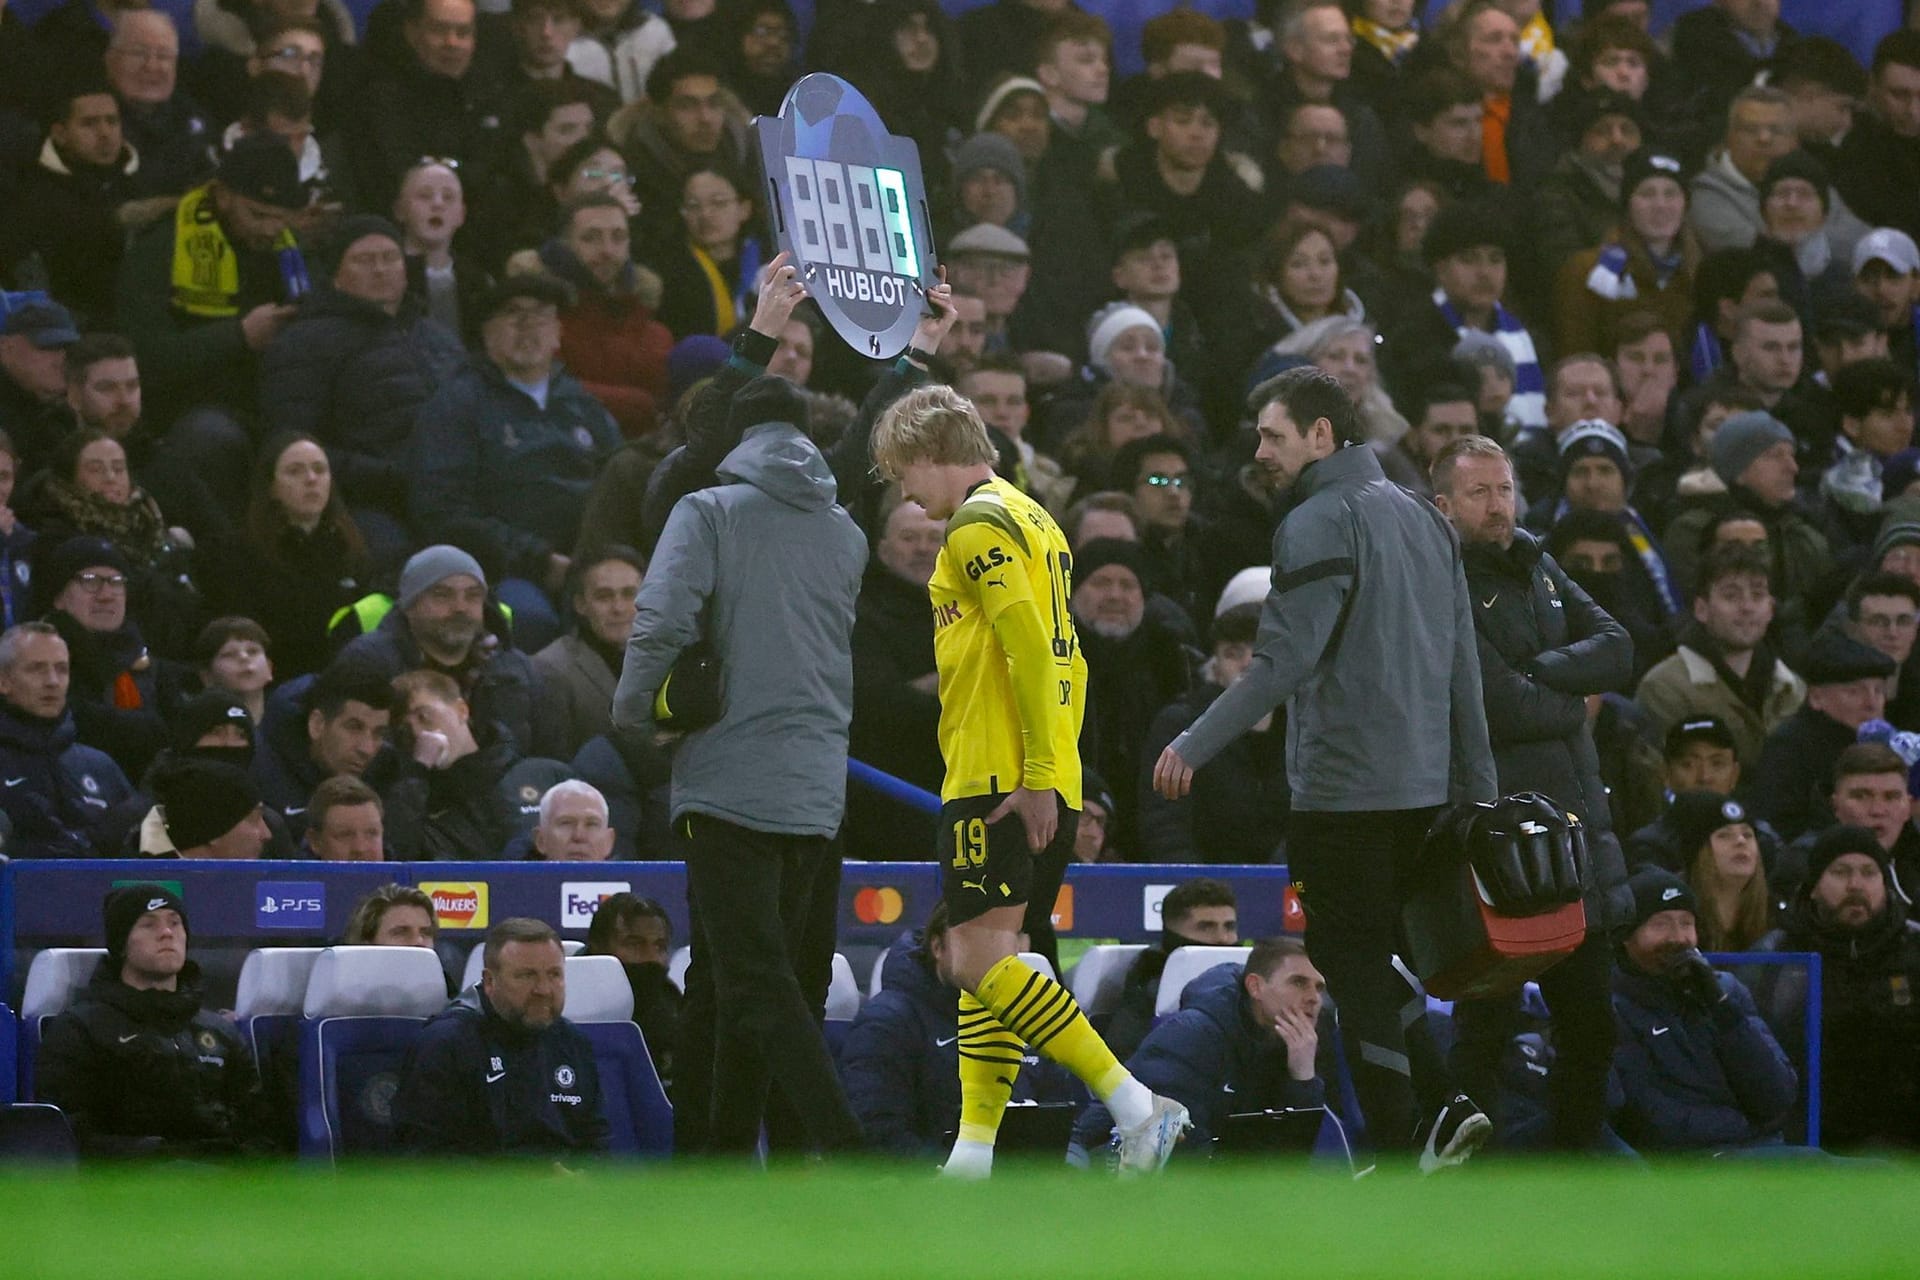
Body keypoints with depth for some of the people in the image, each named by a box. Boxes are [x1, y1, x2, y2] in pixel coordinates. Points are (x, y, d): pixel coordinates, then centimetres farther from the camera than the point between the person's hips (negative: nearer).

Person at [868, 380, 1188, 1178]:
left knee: (981, 960, -14)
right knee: (990, 966, 8)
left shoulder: (980, 522, -9)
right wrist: (1047, 769, 21)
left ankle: (1137, 1107, -20)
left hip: (1001, 779, -10)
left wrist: (1035, 774, -21)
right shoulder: (1033, 521, 21)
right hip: (1047, 784, 10)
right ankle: (972, 1158, 5)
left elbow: (1031, 649, -18)